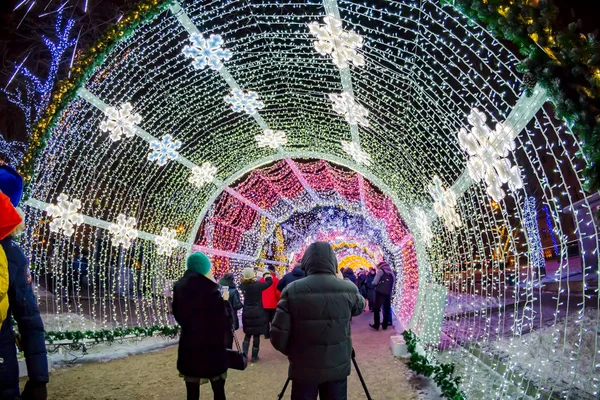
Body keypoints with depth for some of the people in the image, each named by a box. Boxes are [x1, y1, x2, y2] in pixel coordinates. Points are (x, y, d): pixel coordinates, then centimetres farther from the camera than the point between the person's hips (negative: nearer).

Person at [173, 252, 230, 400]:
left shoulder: (179, 286, 1)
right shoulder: (210, 289, -16)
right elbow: (221, 321, -13)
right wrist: (224, 301, 1)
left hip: (188, 345, 5)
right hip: (211, 345, -5)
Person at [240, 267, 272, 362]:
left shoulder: (243, 286, -5)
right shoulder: (257, 285, -15)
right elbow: (269, 282, -2)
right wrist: (266, 274, 14)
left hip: (246, 314, 4)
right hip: (258, 313, -4)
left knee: (247, 334, 18)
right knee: (256, 335, 6)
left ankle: (244, 354, 7)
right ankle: (254, 356, 12)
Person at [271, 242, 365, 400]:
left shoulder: (292, 290, -13)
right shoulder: (348, 289, -9)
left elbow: (278, 336, -13)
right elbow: (360, 308, 14)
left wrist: (293, 352, 6)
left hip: (304, 368, -1)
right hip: (338, 367, 2)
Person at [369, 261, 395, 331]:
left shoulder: (381, 271, 1)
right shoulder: (391, 273, 18)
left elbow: (375, 282, -5)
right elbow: (393, 285, 17)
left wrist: (373, 283, 14)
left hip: (380, 292, -5)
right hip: (388, 293, 5)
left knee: (376, 309, 2)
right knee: (386, 309, 10)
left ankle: (376, 325, 1)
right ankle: (385, 325, 11)